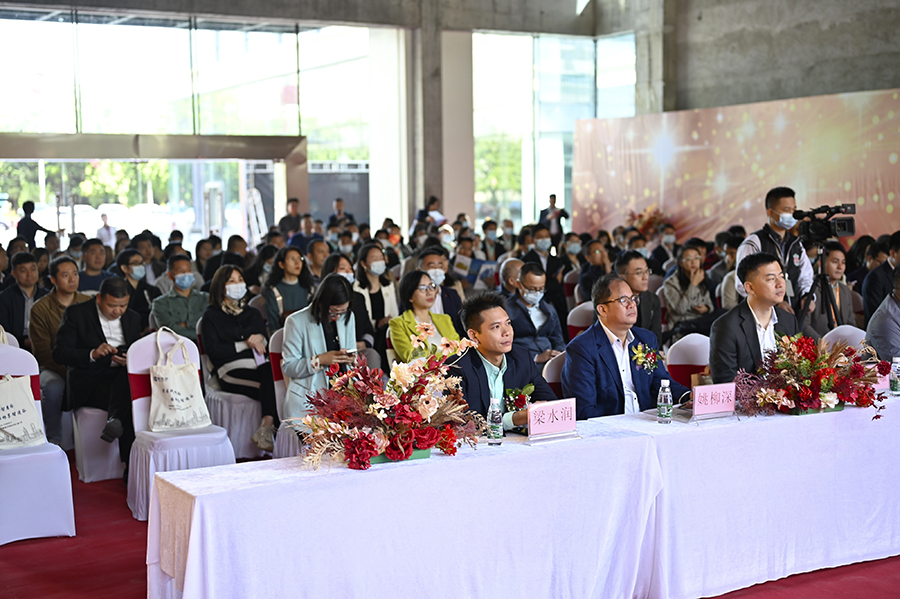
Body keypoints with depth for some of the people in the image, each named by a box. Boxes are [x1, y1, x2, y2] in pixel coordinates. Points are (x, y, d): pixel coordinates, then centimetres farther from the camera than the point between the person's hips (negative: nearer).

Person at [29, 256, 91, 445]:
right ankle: (54, 441, -19)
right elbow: (44, 353, -8)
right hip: (51, 368, -2)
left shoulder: (89, 304, 6)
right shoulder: (40, 309, -4)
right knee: (53, 386, -36)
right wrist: (68, 372, -22)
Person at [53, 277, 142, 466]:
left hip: (123, 376, 4)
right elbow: (59, 353, -5)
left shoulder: (133, 318, 18)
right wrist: (92, 354, -22)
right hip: (88, 382, -4)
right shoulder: (76, 313, 3)